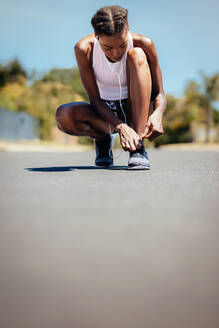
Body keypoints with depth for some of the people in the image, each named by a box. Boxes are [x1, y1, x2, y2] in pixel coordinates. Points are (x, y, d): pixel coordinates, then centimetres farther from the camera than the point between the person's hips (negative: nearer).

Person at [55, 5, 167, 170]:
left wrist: (157, 114, -36)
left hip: (136, 111, 0)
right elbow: (94, 99, -18)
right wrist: (120, 126, -34)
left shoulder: (143, 44, -19)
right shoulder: (84, 49, -20)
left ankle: (138, 148, -28)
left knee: (137, 55, -27)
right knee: (64, 115, -32)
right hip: (105, 112, 0)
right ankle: (103, 139, 4)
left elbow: (159, 93, -13)